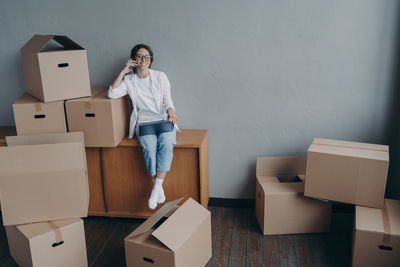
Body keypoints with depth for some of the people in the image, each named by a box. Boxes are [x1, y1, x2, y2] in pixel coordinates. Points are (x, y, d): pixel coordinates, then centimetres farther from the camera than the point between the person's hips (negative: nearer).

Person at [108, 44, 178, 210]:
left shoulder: (160, 77, 11)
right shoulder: (129, 80, 12)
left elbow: (167, 100, 9)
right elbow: (112, 93, -3)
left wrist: (171, 112, -14)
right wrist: (123, 72, -3)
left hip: (163, 120, 0)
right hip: (143, 122, 0)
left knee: (166, 144, -32)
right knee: (149, 146, -32)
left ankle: (157, 187, -31)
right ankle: (159, 187, -21)